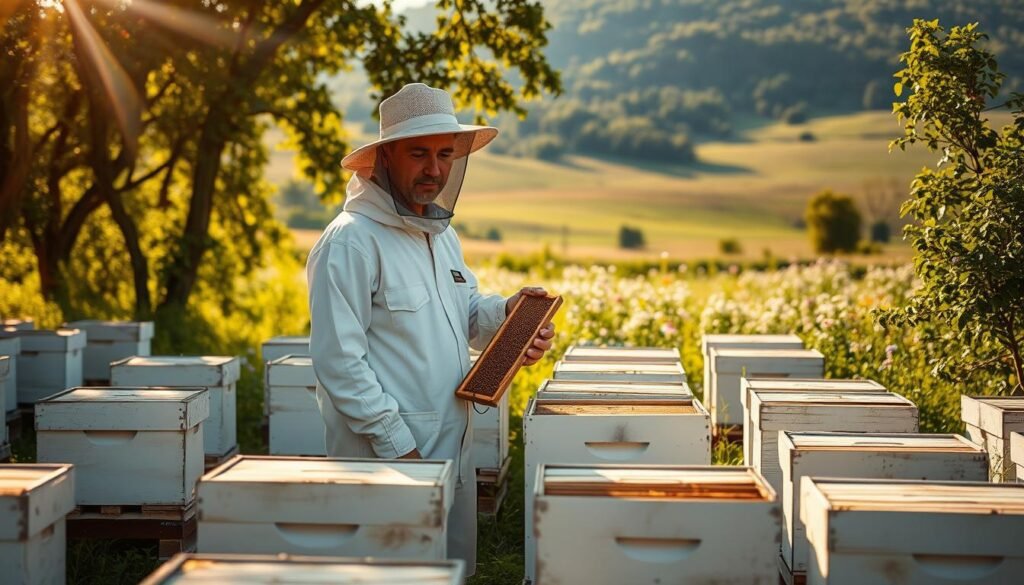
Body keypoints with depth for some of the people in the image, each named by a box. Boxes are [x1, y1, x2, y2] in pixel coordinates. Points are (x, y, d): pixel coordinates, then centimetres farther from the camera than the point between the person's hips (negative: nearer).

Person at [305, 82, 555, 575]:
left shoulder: (442, 234, 12)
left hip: (453, 450, 8)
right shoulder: (351, 241, -16)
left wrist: (506, 310, -1)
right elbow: (339, 361, -19)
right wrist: (396, 444, -19)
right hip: (384, 459, -8)